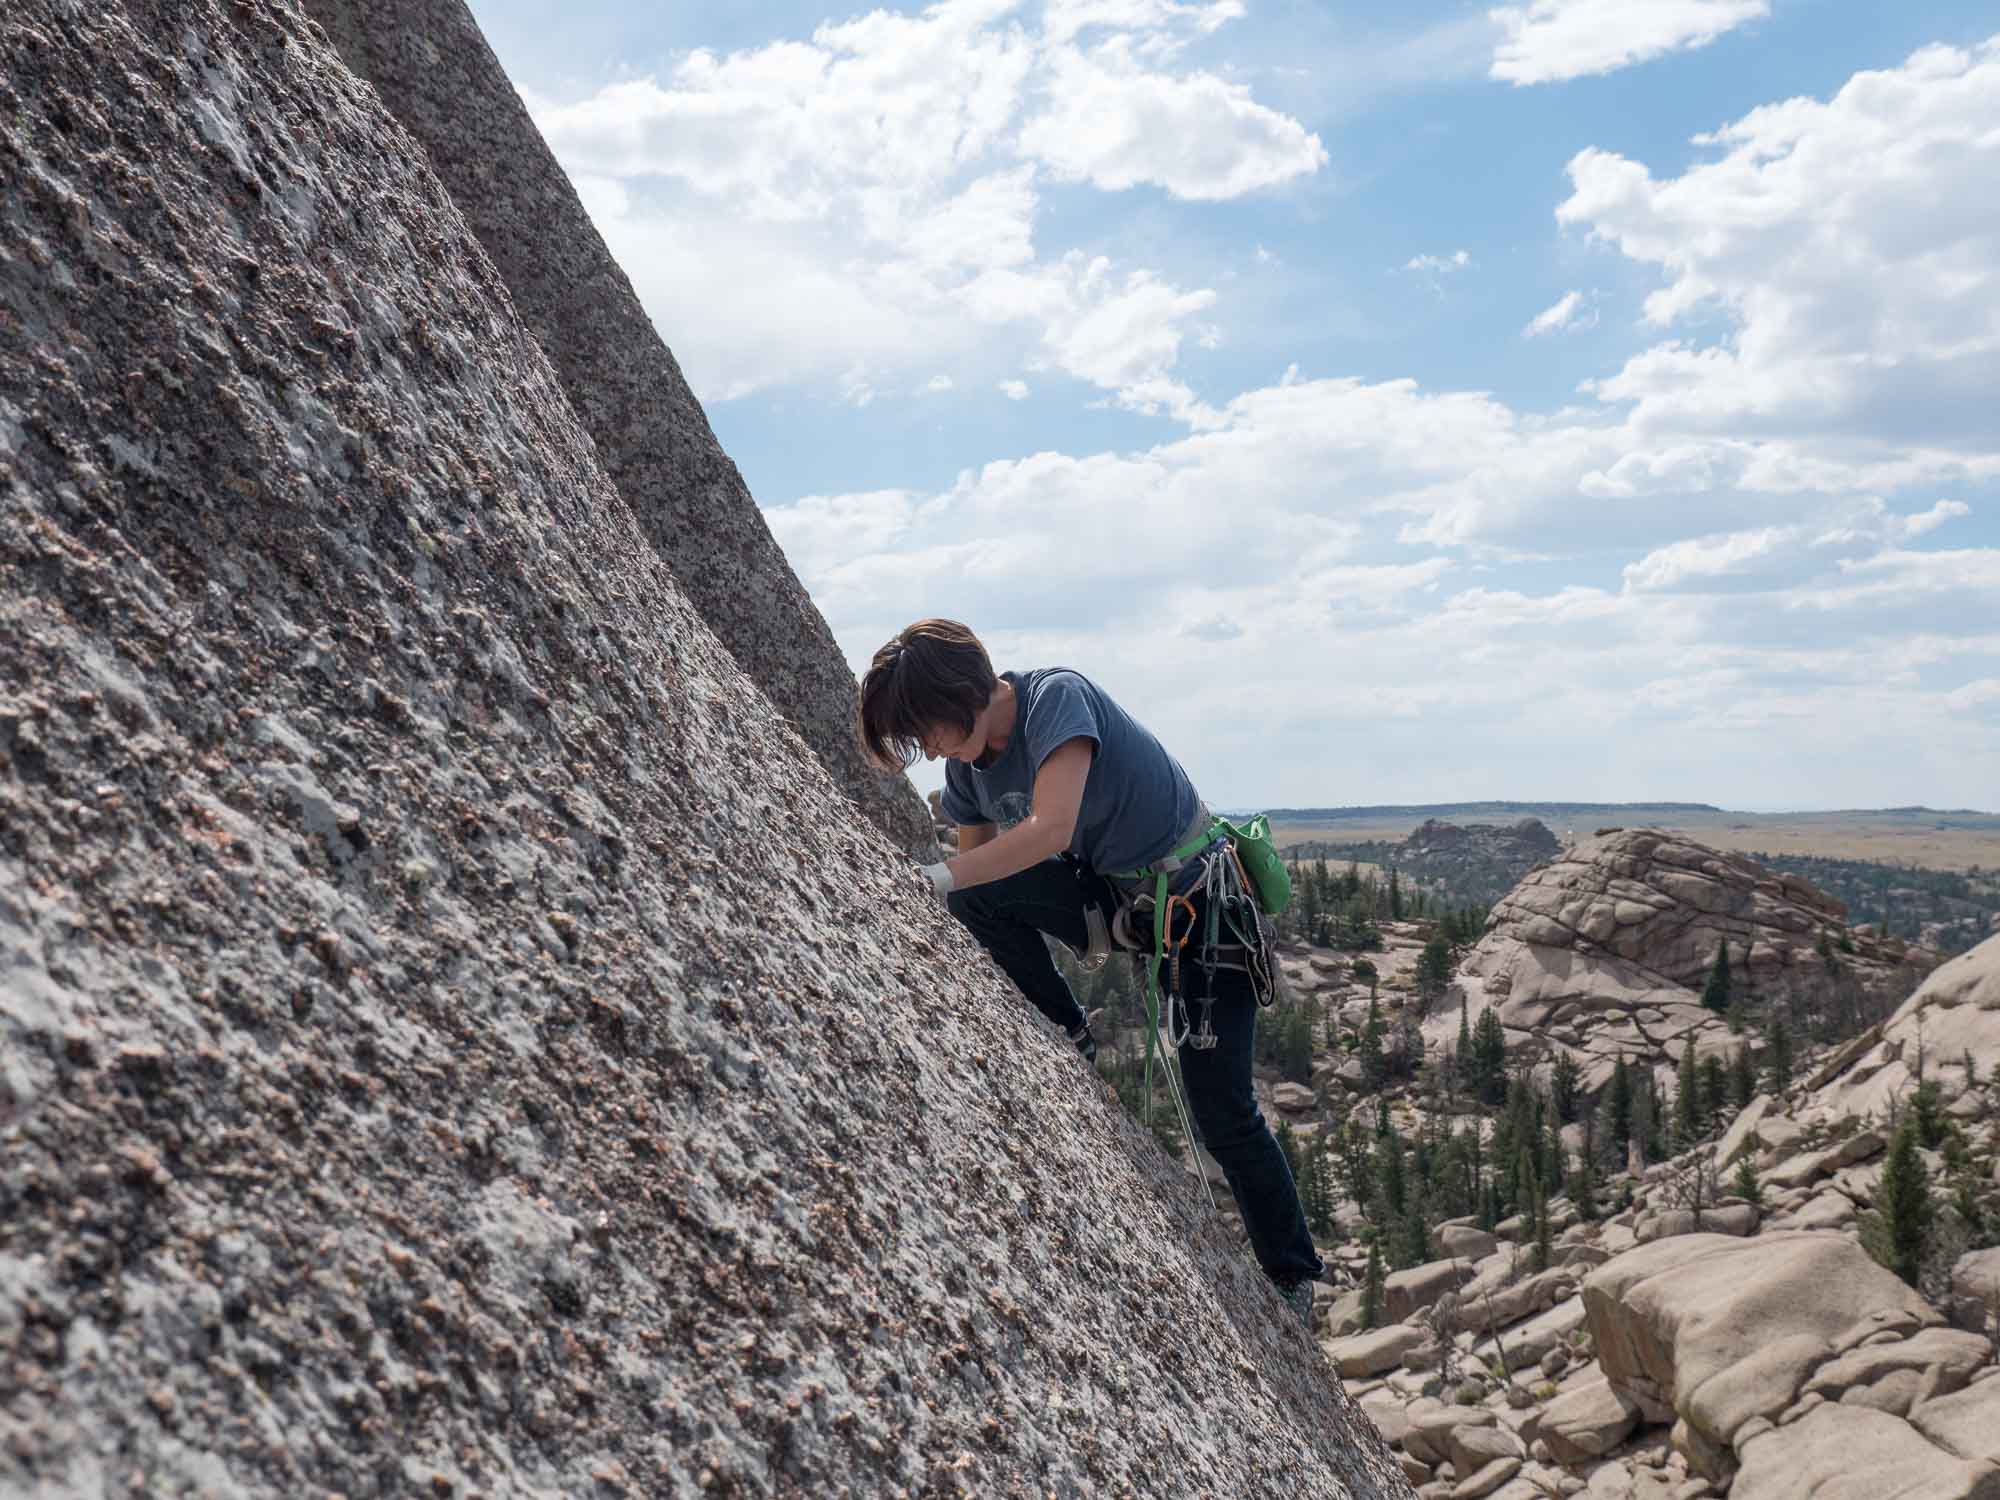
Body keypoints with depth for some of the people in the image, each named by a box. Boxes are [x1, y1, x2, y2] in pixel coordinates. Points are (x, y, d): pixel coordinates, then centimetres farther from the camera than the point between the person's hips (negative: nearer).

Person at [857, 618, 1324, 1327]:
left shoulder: (1058, 697, -24)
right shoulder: (967, 765, -2)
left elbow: (1051, 828, -36)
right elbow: (971, 871, 4)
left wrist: (932, 880, -38)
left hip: (1202, 901, -6)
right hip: (1113, 896, 6)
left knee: (1223, 1114, -6)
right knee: (974, 896, -18)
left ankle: (1293, 1278, 14)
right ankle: (1067, 1041, 0)